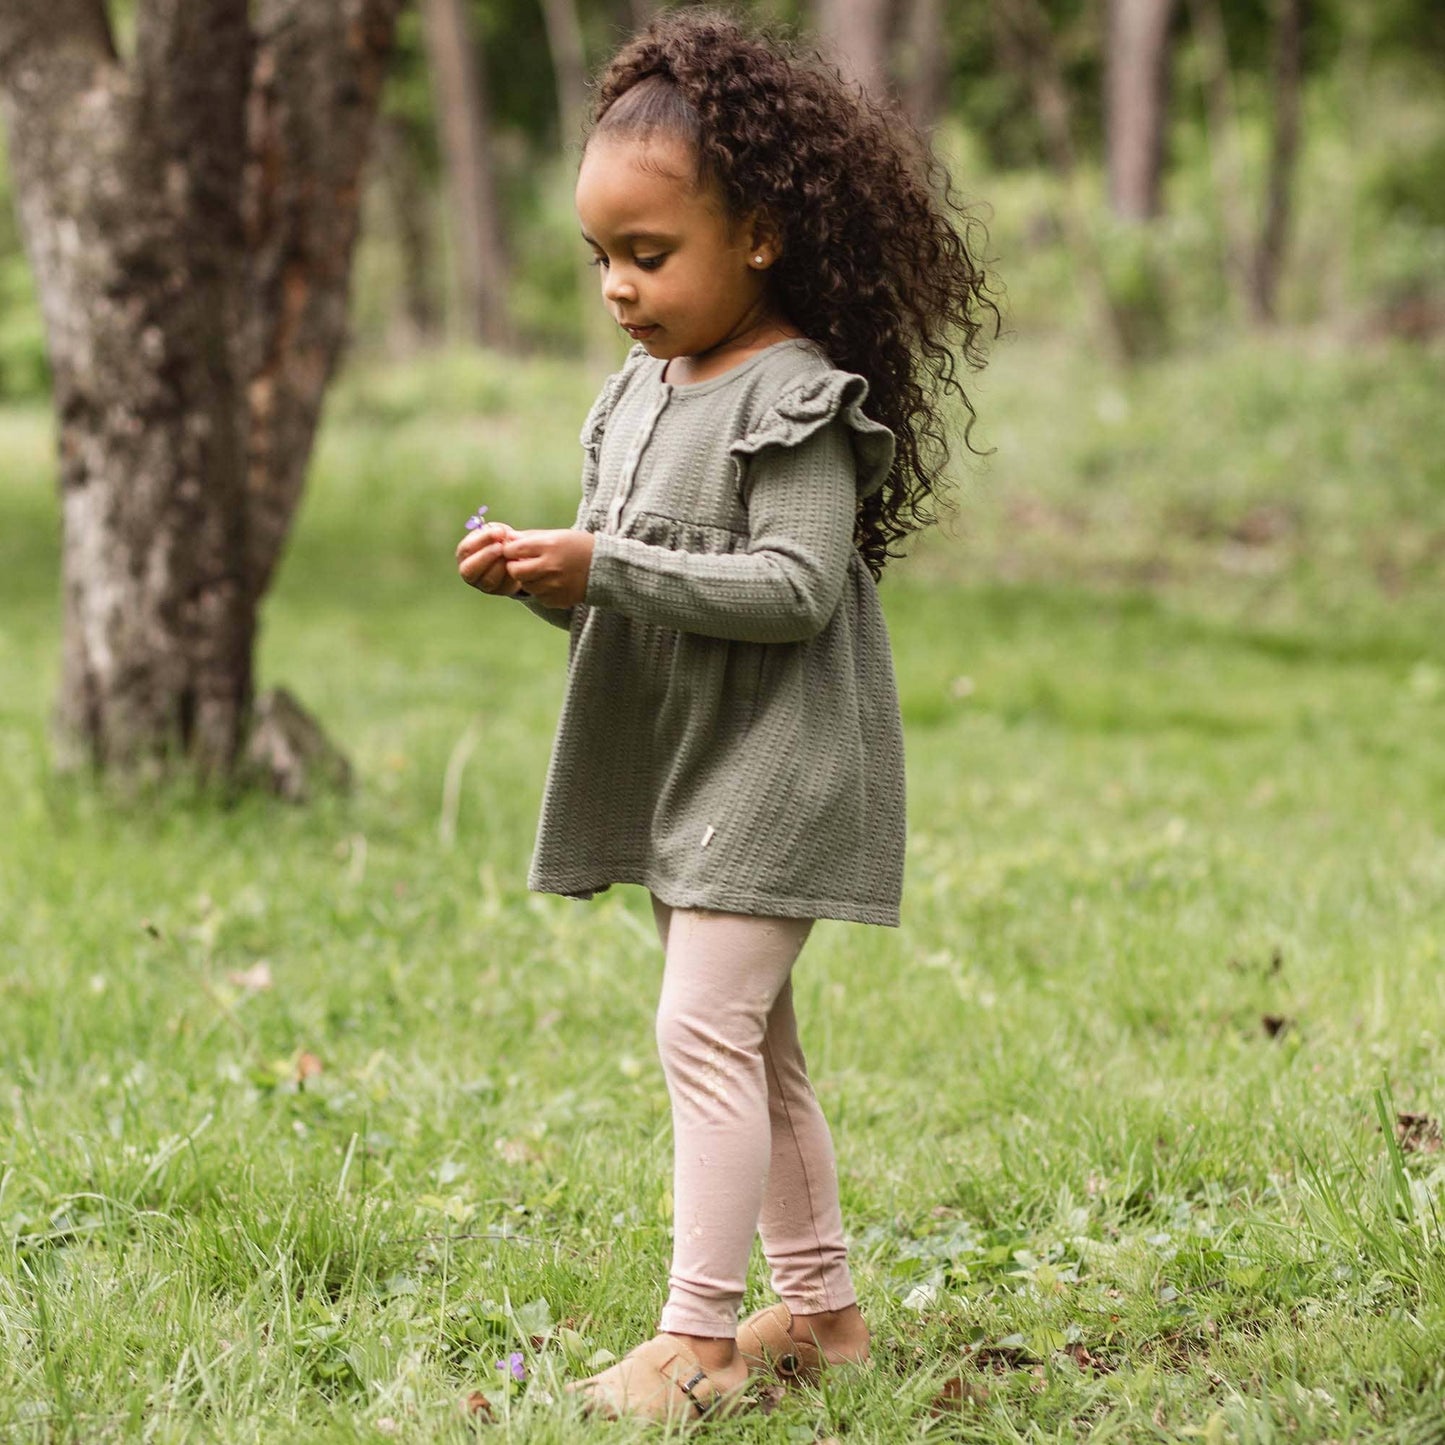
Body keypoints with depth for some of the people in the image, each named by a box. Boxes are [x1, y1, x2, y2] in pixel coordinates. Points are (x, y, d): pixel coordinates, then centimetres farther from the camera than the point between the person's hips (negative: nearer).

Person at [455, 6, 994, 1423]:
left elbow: (794, 586, -23)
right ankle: (819, 1304, 25)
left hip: (777, 764, -9)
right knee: (752, 1043, 14)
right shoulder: (639, 393, 10)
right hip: (684, 769, 9)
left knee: (706, 1028, -14)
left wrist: (605, 566, -25)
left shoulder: (799, 398, -15)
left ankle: (697, 1334, -10)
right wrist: (539, 577, -7)